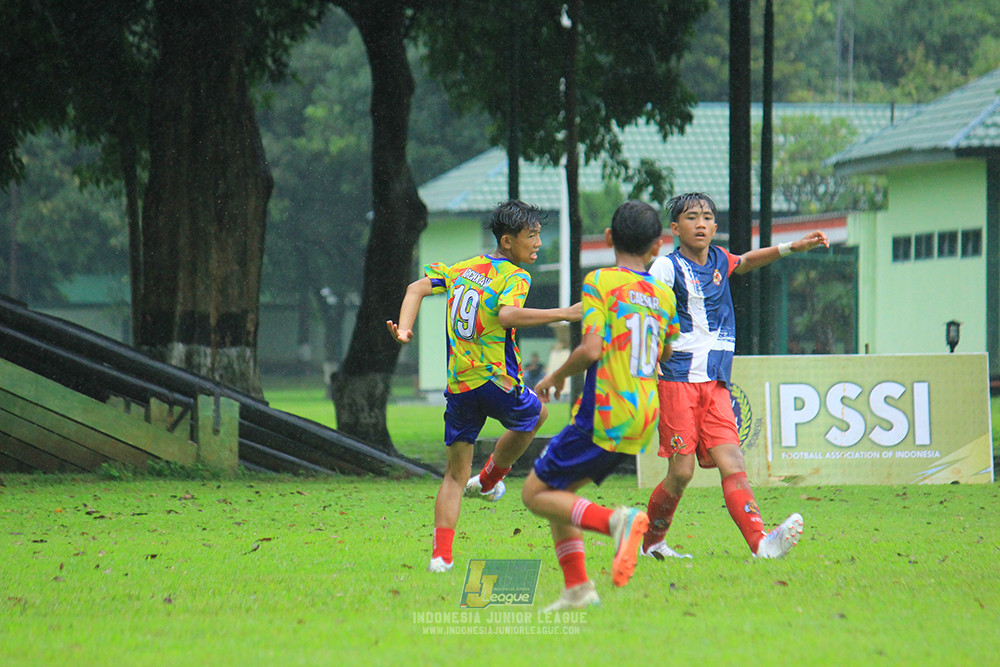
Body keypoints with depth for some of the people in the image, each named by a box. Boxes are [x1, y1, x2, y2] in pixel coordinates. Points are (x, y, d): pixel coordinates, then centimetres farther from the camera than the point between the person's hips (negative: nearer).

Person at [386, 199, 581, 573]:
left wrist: (404, 329, 3)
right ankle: (489, 480, 39)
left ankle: (441, 554, 0)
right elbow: (506, 315, -27)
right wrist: (562, 315, -27)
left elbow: (418, 288, 11)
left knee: (455, 473, 11)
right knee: (534, 415, 30)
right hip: (497, 381, -6)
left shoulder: (464, 268, 13)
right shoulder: (514, 276, -9)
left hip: (457, 385, 6)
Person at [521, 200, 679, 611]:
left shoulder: (600, 282, -9)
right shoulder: (664, 295, 10)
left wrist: (555, 377, -2)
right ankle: (577, 588, 8)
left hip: (604, 418, -7)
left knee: (536, 493, 1)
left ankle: (616, 521, -21)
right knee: (557, 490, 18)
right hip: (644, 420, 7)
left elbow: (592, 349, -19)